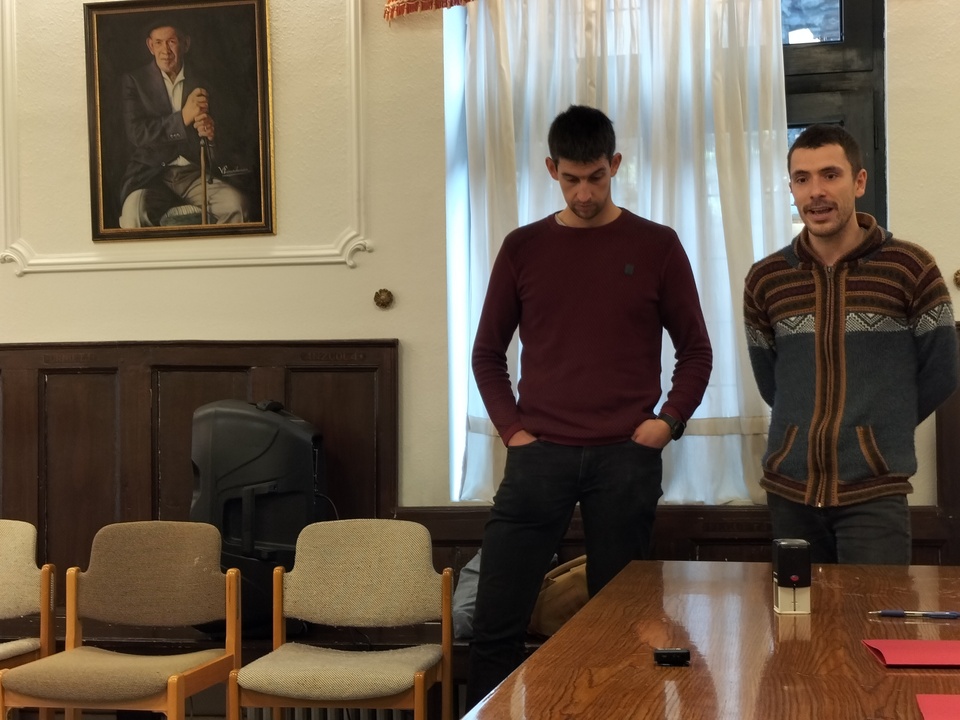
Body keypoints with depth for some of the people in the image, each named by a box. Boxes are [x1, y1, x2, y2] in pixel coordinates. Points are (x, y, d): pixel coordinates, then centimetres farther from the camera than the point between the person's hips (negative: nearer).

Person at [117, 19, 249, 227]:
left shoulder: (200, 84, 12)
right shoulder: (134, 81, 4)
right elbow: (136, 133, -8)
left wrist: (209, 131, -9)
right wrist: (183, 117, -20)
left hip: (194, 173, 3)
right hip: (151, 175, -3)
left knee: (235, 202, -27)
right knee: (133, 213, -36)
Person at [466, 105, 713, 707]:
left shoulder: (656, 245, 4)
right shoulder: (523, 248, 8)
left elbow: (695, 350, 10)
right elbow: (488, 352, 14)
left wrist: (669, 420, -3)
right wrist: (510, 426, 3)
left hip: (627, 459, -1)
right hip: (539, 455, 1)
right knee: (496, 622, -2)